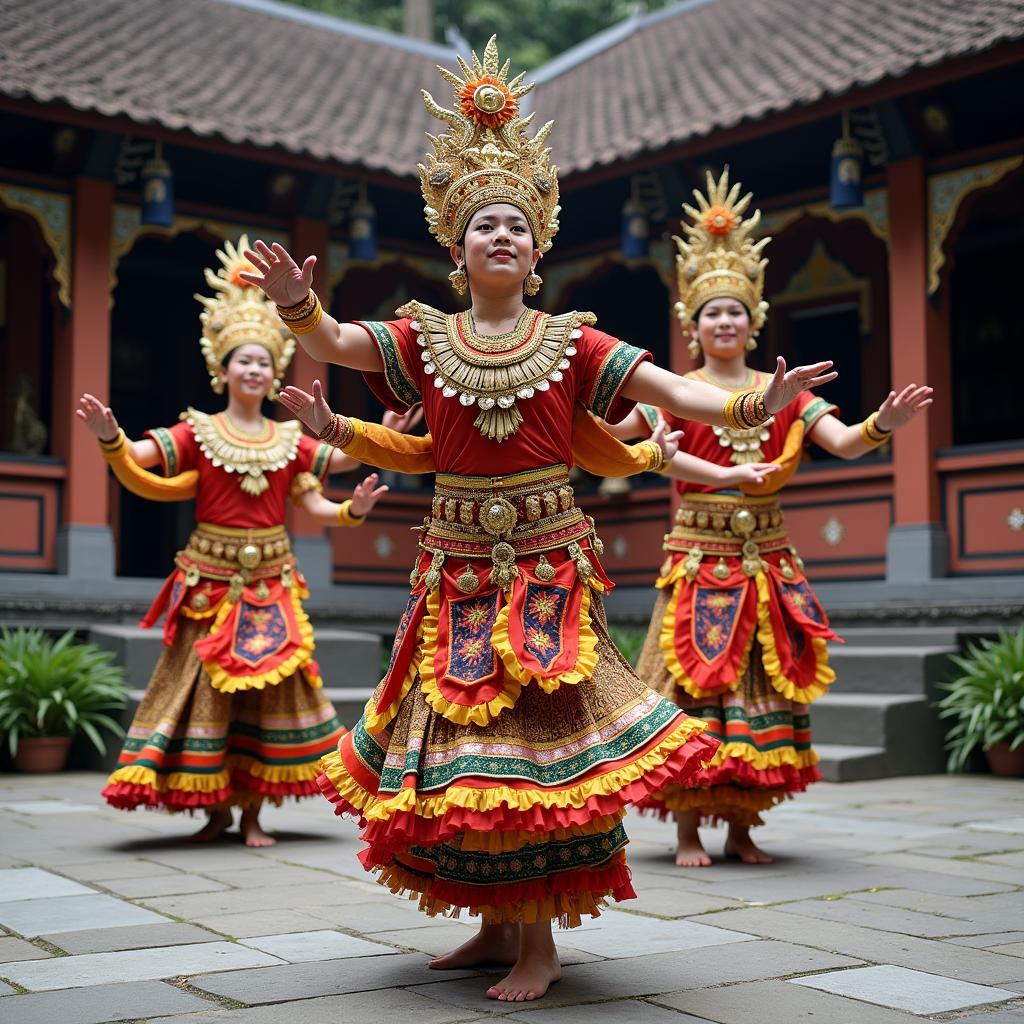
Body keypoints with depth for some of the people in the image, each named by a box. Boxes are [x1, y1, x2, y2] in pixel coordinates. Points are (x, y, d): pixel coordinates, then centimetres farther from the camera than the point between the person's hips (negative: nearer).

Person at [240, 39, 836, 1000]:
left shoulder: (570, 341, 2)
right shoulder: (424, 338, 6)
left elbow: (664, 386, -7)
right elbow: (331, 341, -7)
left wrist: (749, 403, -23)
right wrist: (298, 305, -29)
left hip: (547, 564, -2)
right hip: (458, 565, 2)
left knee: (538, 741, -3)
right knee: (460, 738, 8)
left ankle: (539, 941, 9)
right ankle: (495, 925, 24)